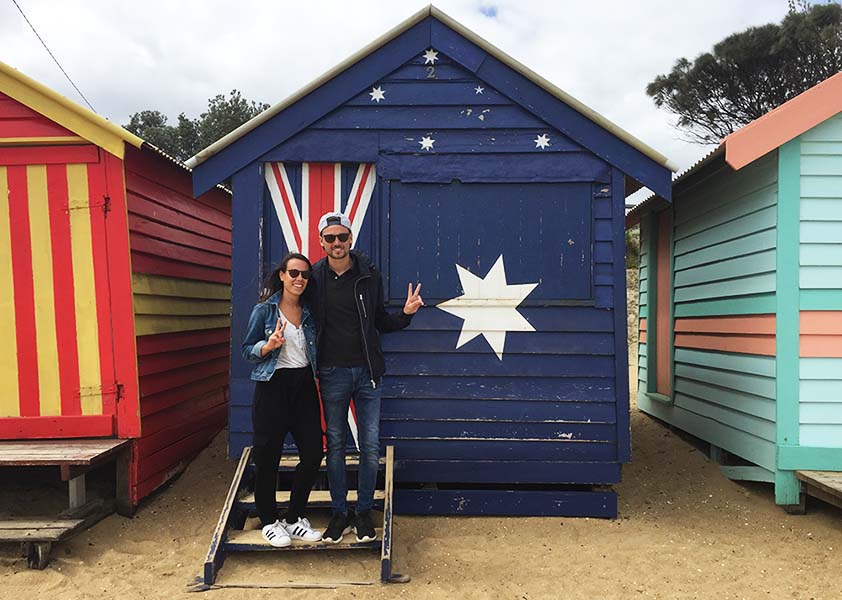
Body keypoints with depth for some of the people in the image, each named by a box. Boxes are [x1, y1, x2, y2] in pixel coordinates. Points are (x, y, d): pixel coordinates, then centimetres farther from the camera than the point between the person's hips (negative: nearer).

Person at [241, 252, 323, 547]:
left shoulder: (309, 312, 9)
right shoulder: (264, 310, -2)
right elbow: (247, 351, -2)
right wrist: (269, 345, -19)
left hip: (304, 385, 4)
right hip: (272, 386, -4)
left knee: (313, 452, 1)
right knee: (268, 455, 1)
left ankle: (294, 519, 18)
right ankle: (269, 522, 20)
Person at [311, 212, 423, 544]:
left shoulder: (369, 276, 3)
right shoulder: (314, 277, 0)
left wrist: (405, 314, -5)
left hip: (367, 370, 1)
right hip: (332, 373, -1)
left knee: (370, 445, 4)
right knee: (335, 444, 8)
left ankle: (364, 512, 19)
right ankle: (340, 513, 22)